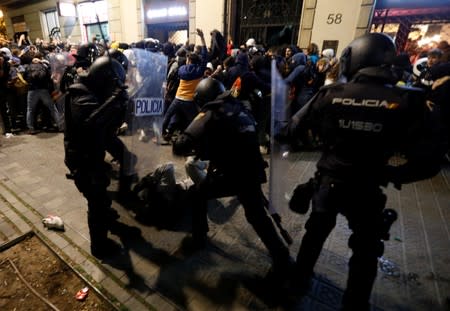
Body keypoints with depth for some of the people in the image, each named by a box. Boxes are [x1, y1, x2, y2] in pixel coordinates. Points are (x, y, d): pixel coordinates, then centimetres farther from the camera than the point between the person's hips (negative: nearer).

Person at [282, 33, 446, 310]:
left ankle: (301, 279, 46)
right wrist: (389, 174, 0)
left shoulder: (331, 94, -12)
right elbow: (427, 160, -16)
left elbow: (293, 129, -5)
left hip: (328, 182, 2)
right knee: (366, 250, 22)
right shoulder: (406, 101, -14)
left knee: (315, 232, 26)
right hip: (367, 190, -1)